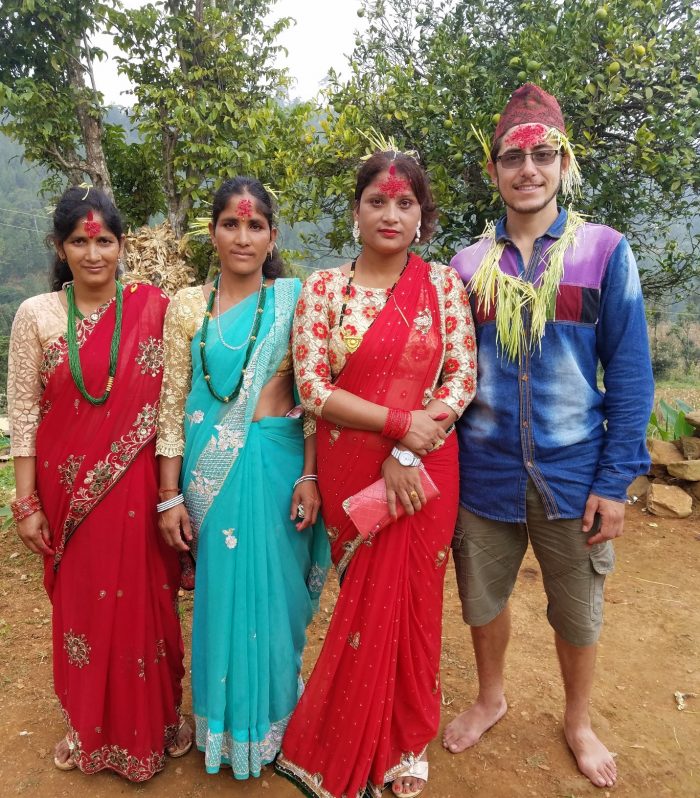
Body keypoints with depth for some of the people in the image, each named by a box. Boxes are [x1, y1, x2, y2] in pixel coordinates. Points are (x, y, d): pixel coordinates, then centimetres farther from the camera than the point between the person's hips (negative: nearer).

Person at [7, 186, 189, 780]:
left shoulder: (153, 308, -3)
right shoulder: (37, 315, -2)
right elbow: (23, 413, -1)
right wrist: (26, 502, -2)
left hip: (138, 487, 0)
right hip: (68, 490, 1)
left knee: (146, 601, 9)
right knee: (81, 603, 14)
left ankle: (156, 720, 35)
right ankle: (90, 727, 39)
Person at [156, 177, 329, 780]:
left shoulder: (293, 299, -1)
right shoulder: (188, 305, 3)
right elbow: (173, 403, 2)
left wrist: (310, 475, -9)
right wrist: (170, 494, 0)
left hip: (277, 464, -1)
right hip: (210, 469, 2)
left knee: (272, 592, 11)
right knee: (219, 592, 13)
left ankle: (269, 723, 38)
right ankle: (224, 727, 38)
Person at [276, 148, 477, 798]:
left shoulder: (443, 285, 1)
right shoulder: (323, 288, -1)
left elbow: (462, 380, -4)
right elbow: (313, 388, -7)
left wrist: (408, 456, -15)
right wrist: (398, 421, -17)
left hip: (424, 471, 1)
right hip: (348, 470, 0)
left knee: (413, 601, 12)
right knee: (367, 604, 11)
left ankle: (403, 744, 38)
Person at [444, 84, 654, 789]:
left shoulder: (605, 251, -4)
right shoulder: (467, 264, 2)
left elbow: (630, 375, -5)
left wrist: (615, 481, -9)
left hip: (572, 475, -1)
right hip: (482, 473, 2)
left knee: (578, 613, 16)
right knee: (483, 600, 18)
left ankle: (578, 722, 45)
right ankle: (490, 699, 47)